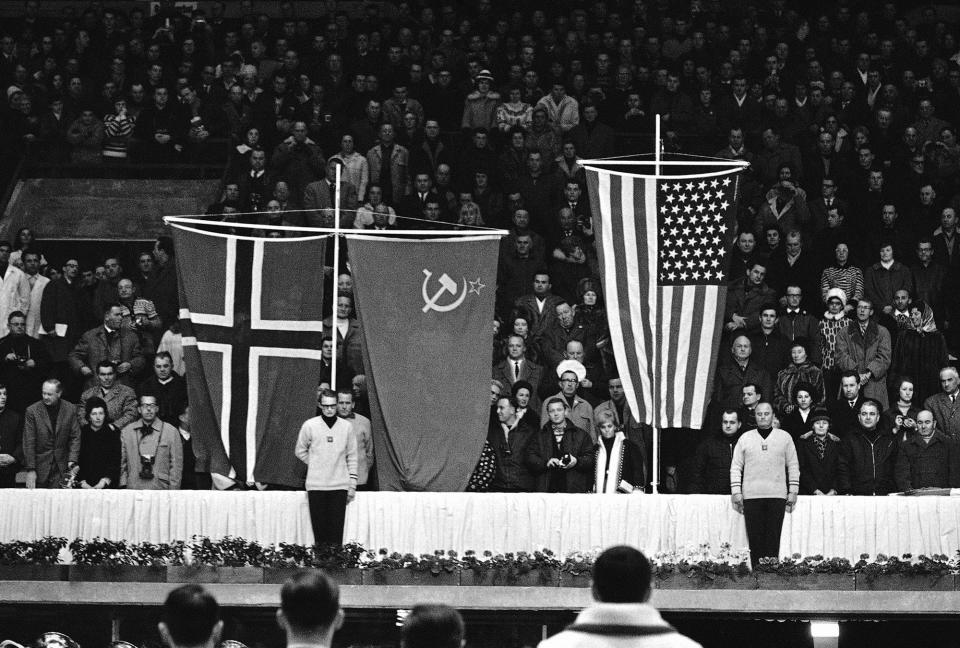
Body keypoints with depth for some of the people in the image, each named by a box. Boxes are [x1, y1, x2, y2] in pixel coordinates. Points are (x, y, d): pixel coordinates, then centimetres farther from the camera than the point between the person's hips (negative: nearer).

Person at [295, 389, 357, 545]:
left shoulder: (346, 426, 4)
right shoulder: (310, 425, 1)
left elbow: (352, 457, 7)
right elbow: (300, 451, 13)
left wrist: (352, 485, 5)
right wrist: (315, 464, 4)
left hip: (340, 486, 1)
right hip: (316, 485, 0)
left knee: (336, 531, -3)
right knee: (319, 530, -1)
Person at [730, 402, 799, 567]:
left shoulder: (784, 437, 11)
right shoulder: (745, 438, 11)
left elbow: (793, 465, 11)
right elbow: (736, 466, 10)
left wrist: (793, 492, 3)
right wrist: (736, 492, 1)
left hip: (777, 496, 0)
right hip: (751, 496, 0)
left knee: (773, 539, -5)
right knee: (755, 538, -3)